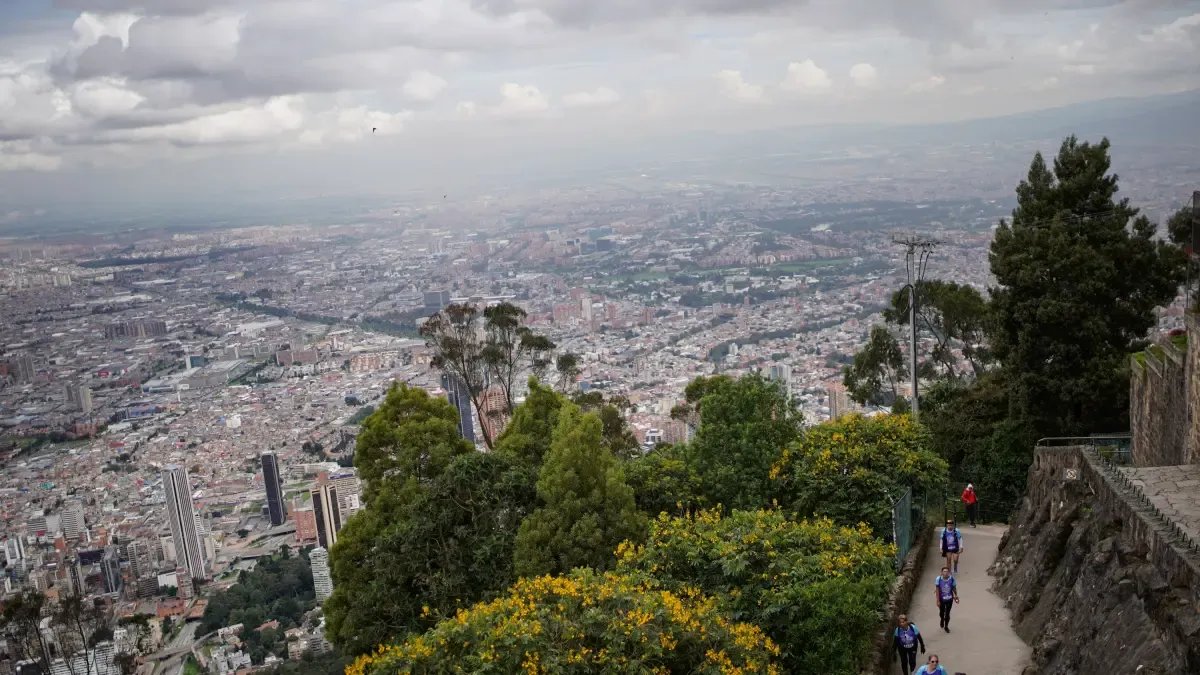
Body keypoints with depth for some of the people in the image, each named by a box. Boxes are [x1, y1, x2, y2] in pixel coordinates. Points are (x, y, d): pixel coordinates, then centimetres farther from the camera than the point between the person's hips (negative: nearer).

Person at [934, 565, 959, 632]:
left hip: (949, 599, 0)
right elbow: (937, 590, -14)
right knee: (942, 612, 20)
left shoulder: (952, 578, -17)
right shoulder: (938, 579, -21)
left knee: (947, 613, 6)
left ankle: (946, 626, 29)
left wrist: (956, 596, 9)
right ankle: (942, 621, 53)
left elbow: (954, 588, 0)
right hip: (941, 599, 0)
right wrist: (938, 601, -13)